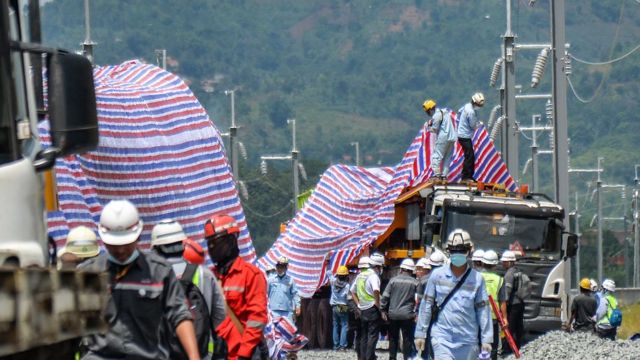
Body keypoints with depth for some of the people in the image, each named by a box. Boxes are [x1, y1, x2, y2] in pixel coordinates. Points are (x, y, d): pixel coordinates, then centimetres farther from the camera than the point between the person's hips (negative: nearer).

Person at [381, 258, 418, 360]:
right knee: (407, 340, 2)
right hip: (407, 315, -1)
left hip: (393, 314, 1)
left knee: (393, 339, 12)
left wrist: (383, 310, 5)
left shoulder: (393, 280, 0)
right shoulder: (415, 283, -2)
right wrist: (416, 313, 2)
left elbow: (385, 296, -1)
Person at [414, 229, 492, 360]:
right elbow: (426, 306, 7)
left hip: (468, 341, 2)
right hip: (442, 338, -2)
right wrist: (420, 333, 6)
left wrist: (486, 339, -1)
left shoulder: (477, 278, 3)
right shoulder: (437, 275, 2)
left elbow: (483, 310, 4)